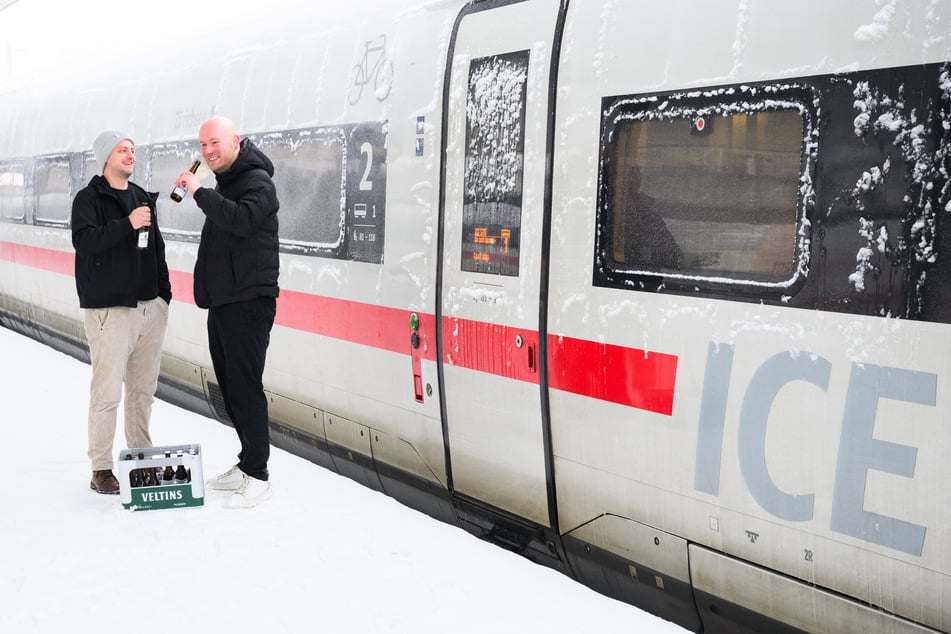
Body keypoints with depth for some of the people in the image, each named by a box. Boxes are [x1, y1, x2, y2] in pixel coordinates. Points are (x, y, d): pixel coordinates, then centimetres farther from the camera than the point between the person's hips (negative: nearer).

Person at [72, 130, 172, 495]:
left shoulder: (143, 198, 16)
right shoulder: (89, 199, -3)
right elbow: (83, 241, -18)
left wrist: (164, 293, 16)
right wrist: (127, 224, -26)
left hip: (151, 307, 6)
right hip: (110, 309, -6)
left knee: (144, 388, 12)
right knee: (107, 391, -6)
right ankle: (101, 470, 2)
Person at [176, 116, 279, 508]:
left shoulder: (257, 182, -11)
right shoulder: (223, 183, 19)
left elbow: (242, 220, -30)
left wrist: (199, 192, -26)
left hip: (248, 302, -10)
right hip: (222, 301, 10)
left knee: (245, 387, -9)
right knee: (230, 386, 13)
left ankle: (258, 476, -4)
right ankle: (247, 464, 23)